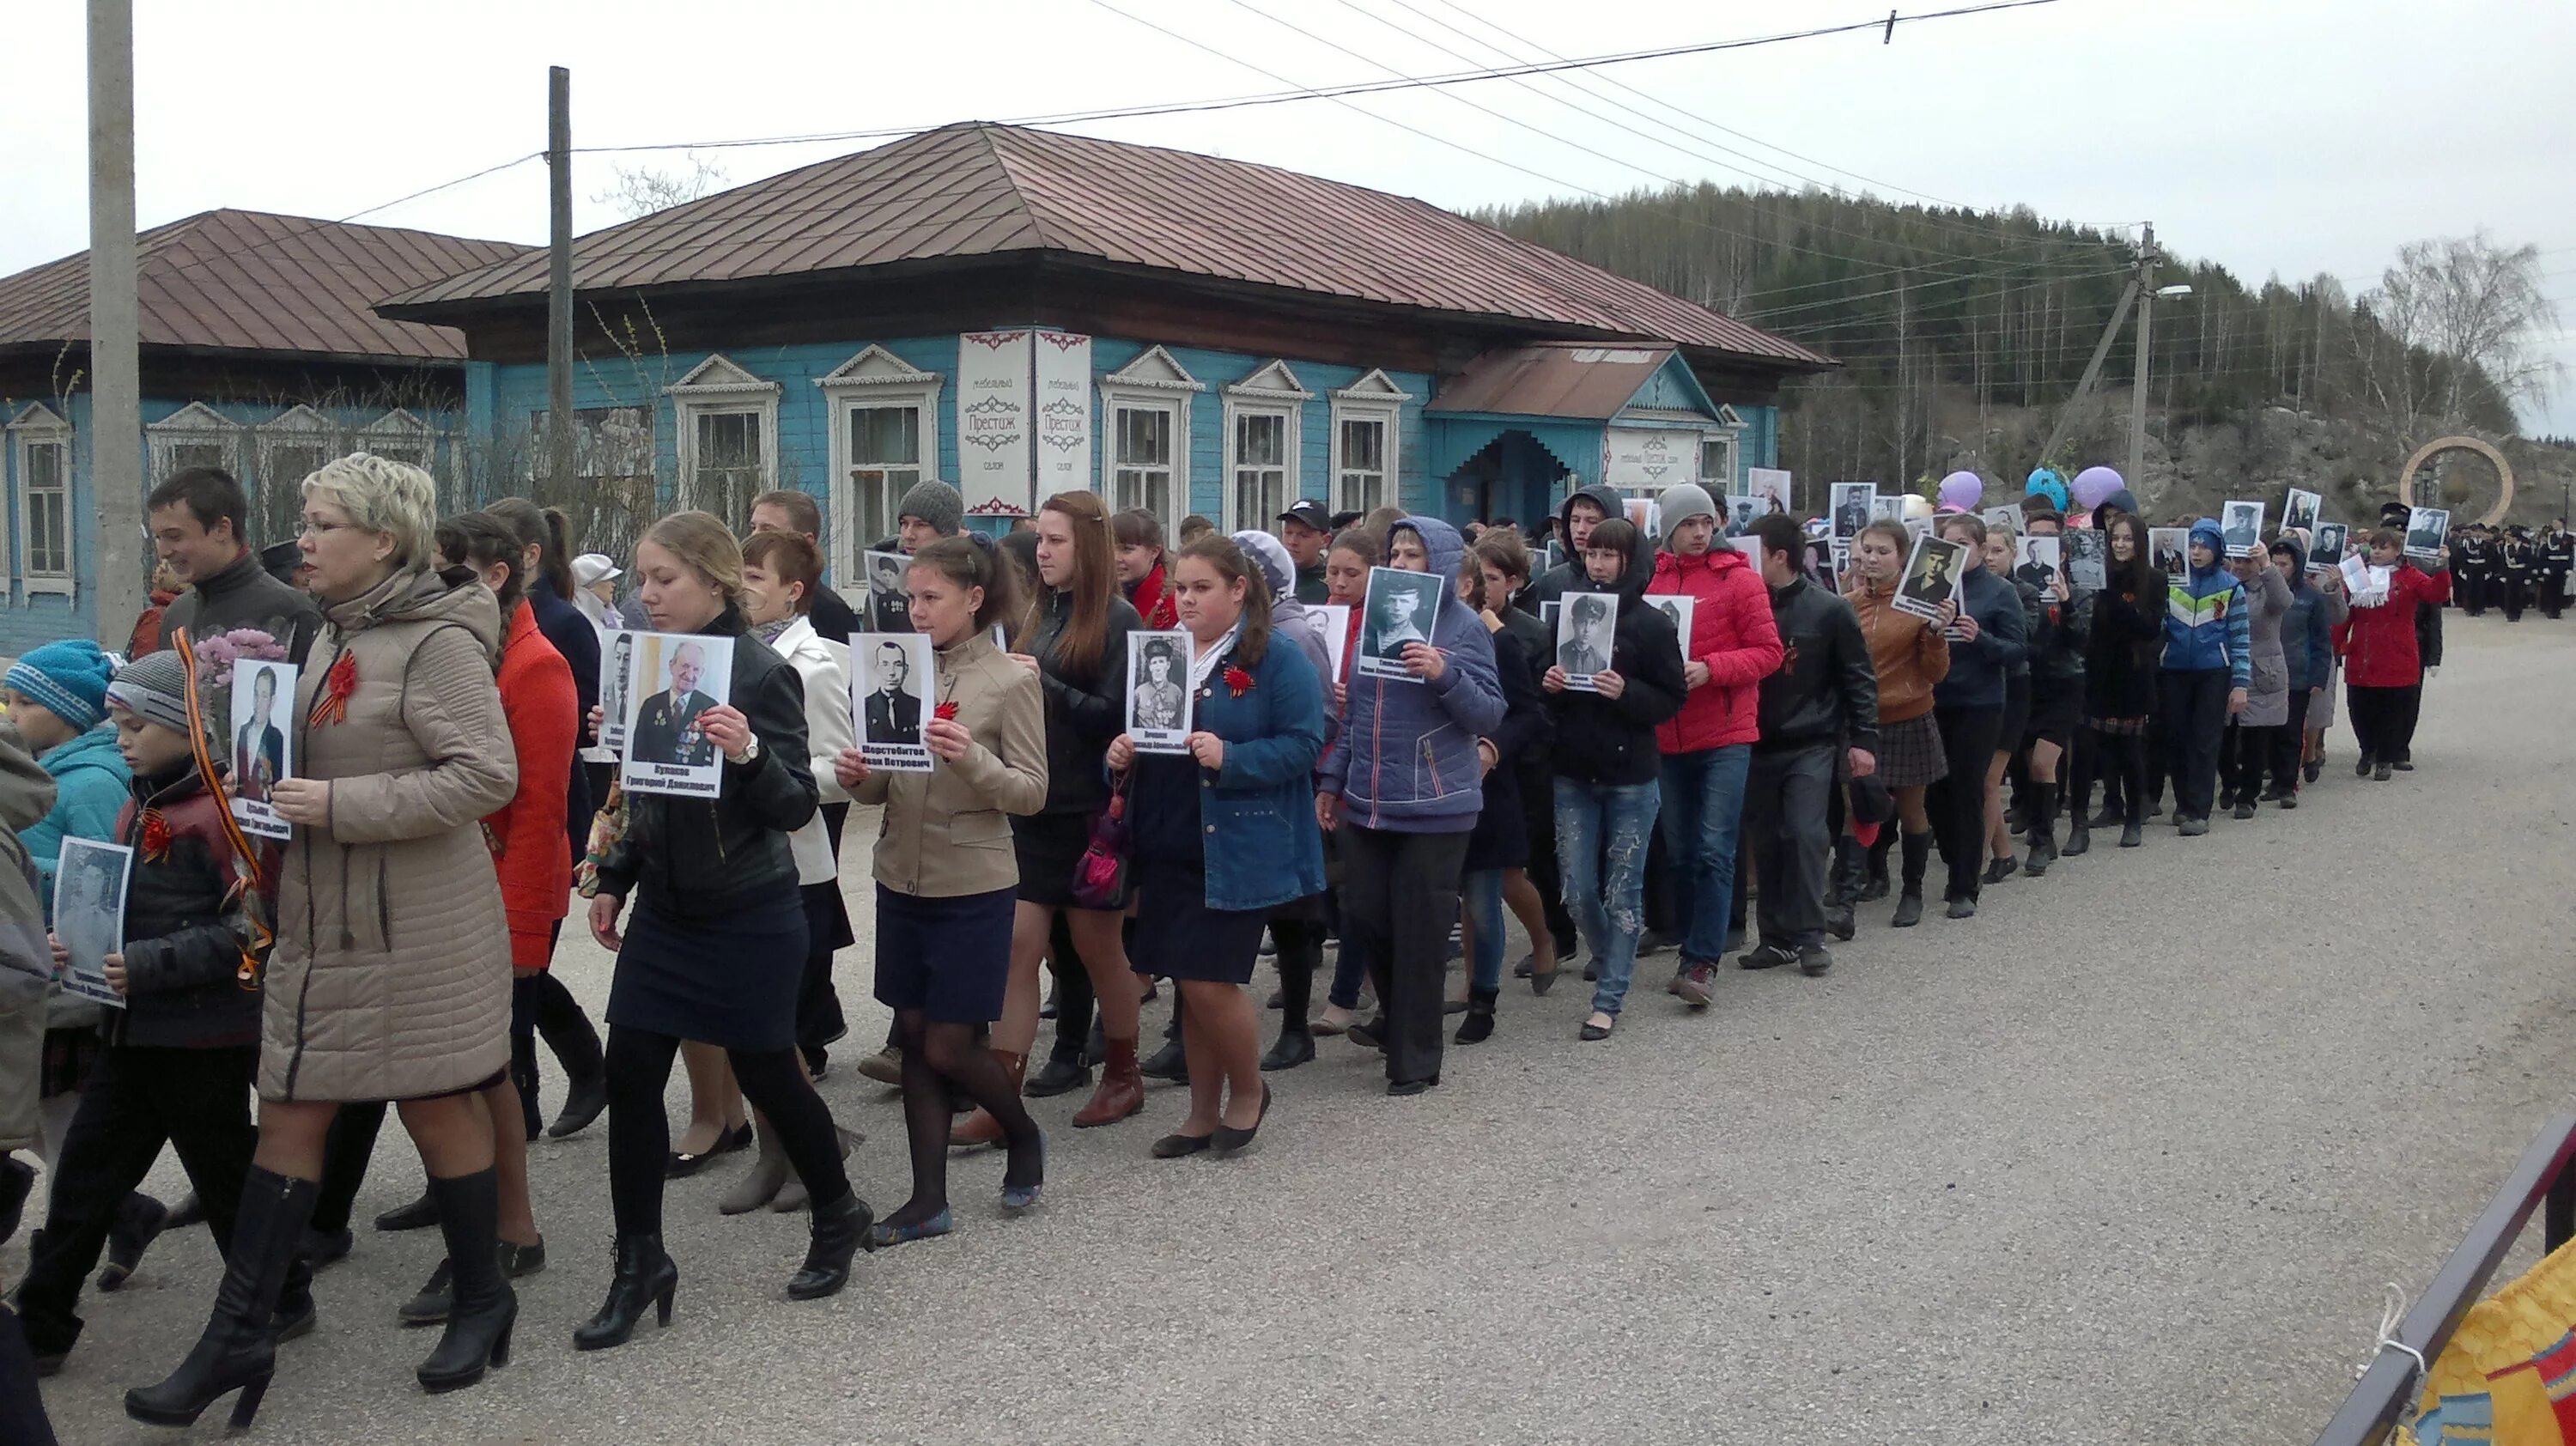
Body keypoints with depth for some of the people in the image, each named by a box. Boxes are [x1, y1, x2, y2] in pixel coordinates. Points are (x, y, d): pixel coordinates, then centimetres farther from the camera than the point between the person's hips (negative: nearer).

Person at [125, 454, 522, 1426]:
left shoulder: (437, 642, -15)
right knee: (289, 1117, 8)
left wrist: (342, 807, -23)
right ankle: (238, 1337, 14)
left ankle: (482, 1300, 26)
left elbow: (489, 775, -23)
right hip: (322, 922, 8)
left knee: (438, 1109, 6)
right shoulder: (337, 633, 12)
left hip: (416, 929, -8)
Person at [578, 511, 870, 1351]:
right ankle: (640, 1263, 14)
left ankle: (838, 1215, 31)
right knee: (630, 1076, 2)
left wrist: (749, 753, -34)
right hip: (665, 906, 6)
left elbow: (797, 806, -17)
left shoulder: (761, 672, -15)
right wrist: (614, 879, 14)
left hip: (749, 915, -6)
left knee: (767, 1073, 6)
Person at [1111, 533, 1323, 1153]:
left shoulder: (1278, 659, -7)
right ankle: (1203, 1112, 25)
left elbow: (1303, 746, -13)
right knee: (1189, 986, 11)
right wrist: (1122, 754, -2)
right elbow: (1139, 733, 21)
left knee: (1210, 981, -7)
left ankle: (1248, 1089, 20)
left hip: (1238, 848, -6)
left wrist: (1230, 758, -26)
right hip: (1167, 846, 6)